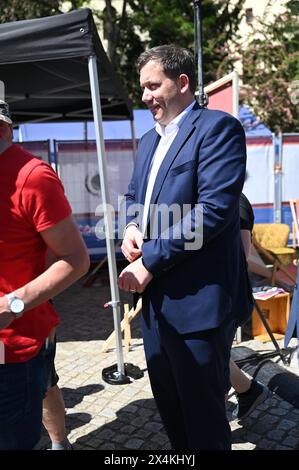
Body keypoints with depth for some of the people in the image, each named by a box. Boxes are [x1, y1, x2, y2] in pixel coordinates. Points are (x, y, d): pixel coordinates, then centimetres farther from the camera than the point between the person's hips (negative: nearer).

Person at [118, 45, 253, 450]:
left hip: (198, 299, -8)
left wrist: (149, 260, -19)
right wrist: (132, 227, -1)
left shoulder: (218, 127, -10)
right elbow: (134, 196, 23)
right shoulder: (149, 139, 17)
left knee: (203, 413, 9)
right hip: (155, 296, 9)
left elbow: (214, 208, -21)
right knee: (168, 403, 22)